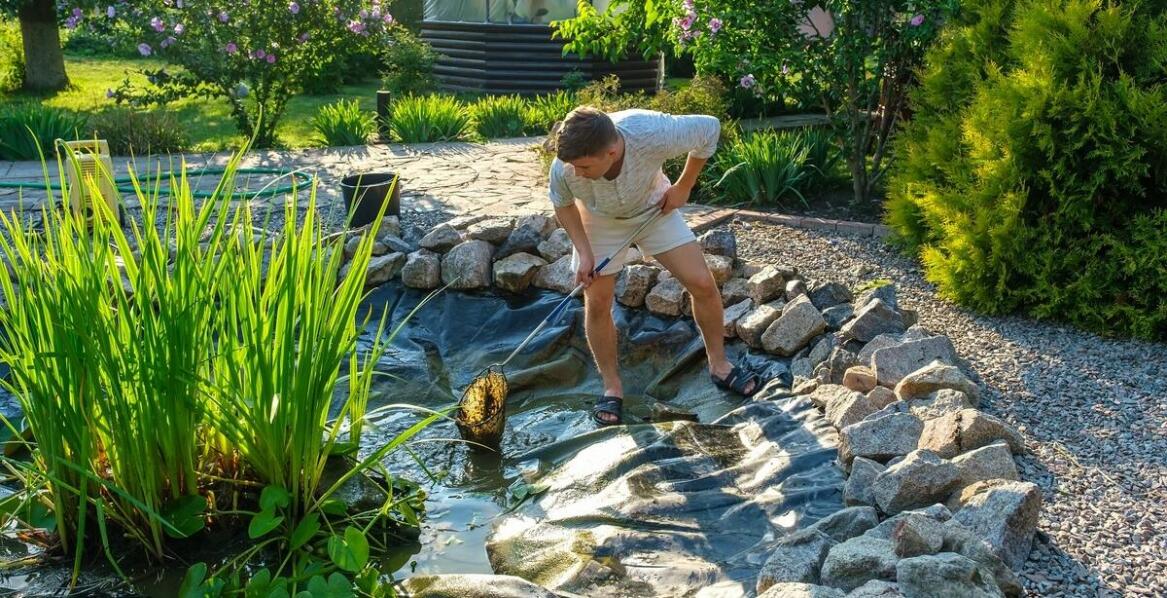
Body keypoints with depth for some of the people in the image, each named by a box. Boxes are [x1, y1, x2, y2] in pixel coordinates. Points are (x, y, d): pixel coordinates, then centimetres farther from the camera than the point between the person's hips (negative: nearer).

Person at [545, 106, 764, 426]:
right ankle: (612, 387, 16)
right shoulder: (564, 169, -36)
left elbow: (710, 127, -21)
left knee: (702, 284, -4)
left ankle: (719, 365, 18)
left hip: (654, 208, 0)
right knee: (597, 303, -5)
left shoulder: (653, 134, -42)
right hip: (599, 221, 0)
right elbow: (563, 206, -10)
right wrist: (584, 251, -19)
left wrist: (683, 187, -14)